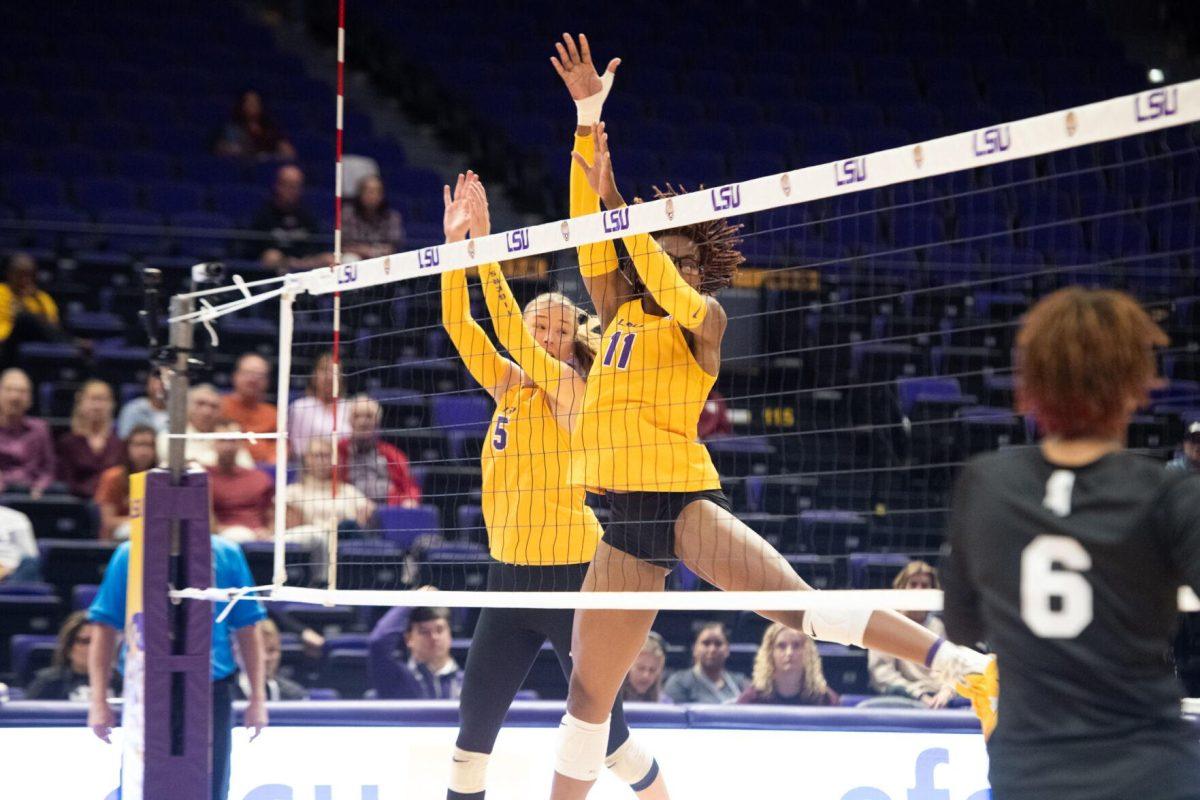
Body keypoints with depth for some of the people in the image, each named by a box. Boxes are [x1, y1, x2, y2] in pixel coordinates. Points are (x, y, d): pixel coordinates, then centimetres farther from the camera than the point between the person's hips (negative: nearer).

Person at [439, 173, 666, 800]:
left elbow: (507, 326, -21)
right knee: (474, 729, 1)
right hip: (510, 573, 6)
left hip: (569, 572, -6)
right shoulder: (508, 387, 9)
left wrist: (485, 245, -25)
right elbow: (459, 325, 0)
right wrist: (455, 240, -11)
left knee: (604, 728, 0)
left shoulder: (568, 388, -9)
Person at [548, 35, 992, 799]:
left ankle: (968, 667, -31)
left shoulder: (707, 320, 2)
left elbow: (672, 292, -19)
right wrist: (589, 119, 0)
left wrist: (618, 205, -24)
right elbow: (594, 240, 8)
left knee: (797, 603, -25)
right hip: (627, 518, 6)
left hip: (684, 500, -6)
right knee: (588, 693, 9)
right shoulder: (621, 312, 15)